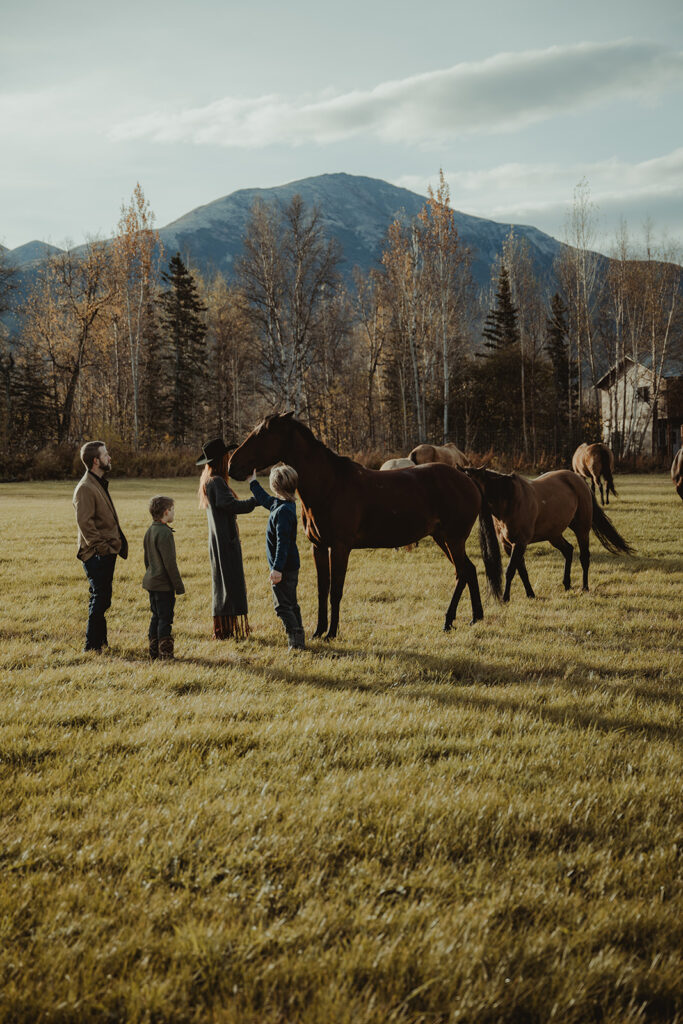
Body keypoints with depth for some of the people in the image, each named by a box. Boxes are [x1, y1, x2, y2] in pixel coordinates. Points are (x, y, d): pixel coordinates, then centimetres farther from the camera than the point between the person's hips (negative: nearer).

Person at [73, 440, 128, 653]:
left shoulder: (100, 484, 17)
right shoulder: (85, 488, -16)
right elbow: (84, 522, -21)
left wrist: (118, 543, 16)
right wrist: (101, 547, -20)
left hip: (107, 551, 10)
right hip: (96, 554, -10)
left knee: (102, 599, 15)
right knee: (99, 598, -7)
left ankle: (100, 641, 23)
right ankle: (92, 645, -2)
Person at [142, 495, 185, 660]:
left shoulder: (150, 531, 11)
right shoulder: (164, 533, -18)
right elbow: (170, 563, -20)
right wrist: (179, 585, -15)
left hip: (151, 582, 9)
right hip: (164, 585, -9)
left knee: (156, 617, 14)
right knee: (165, 618, -4)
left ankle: (154, 652, 18)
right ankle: (165, 652, -2)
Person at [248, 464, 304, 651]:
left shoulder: (283, 510, -23)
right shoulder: (278, 504, 7)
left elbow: (283, 542, -26)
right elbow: (264, 499, 31)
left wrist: (277, 568, -27)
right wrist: (253, 482, 42)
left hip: (284, 567, -10)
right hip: (291, 566, 10)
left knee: (282, 606, -3)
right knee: (291, 604, 17)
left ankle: (296, 641, -4)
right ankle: (299, 640, 23)